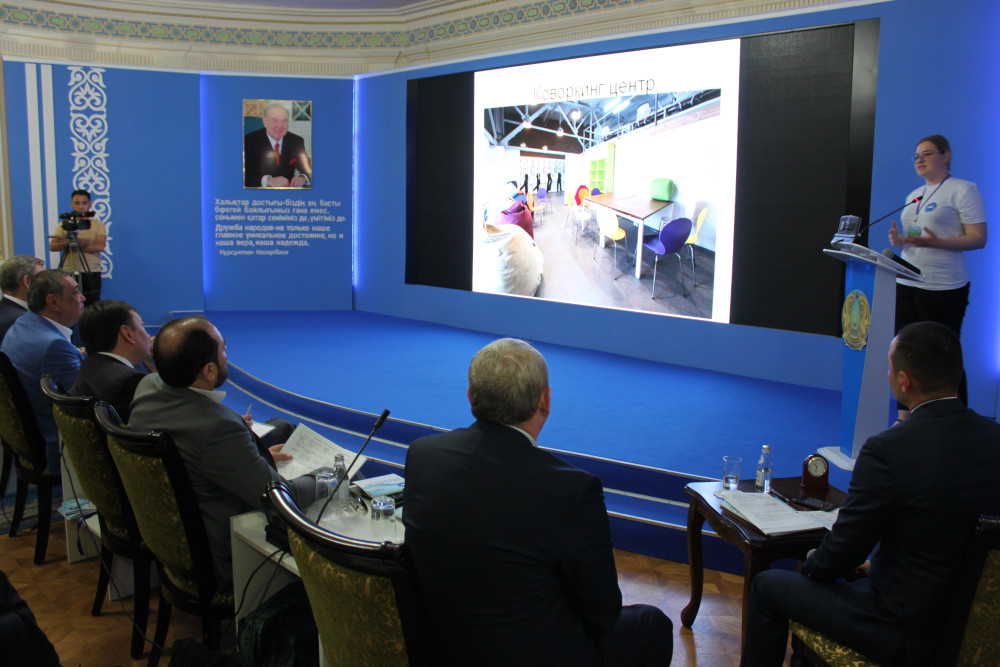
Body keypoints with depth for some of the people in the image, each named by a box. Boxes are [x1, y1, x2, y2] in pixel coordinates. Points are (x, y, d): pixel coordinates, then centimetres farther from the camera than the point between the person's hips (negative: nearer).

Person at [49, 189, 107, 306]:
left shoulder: (98, 225, 7)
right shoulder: (63, 225, 11)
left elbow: (100, 246, -10)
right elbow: (52, 246, -2)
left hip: (91, 274, -1)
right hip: (68, 273, 1)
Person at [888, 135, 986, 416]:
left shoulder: (963, 189, -4)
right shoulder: (914, 196, 17)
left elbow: (978, 238, -11)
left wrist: (936, 242, -25)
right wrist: (899, 240, 0)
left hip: (944, 288, -7)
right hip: (907, 284, 7)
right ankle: (905, 416, 16)